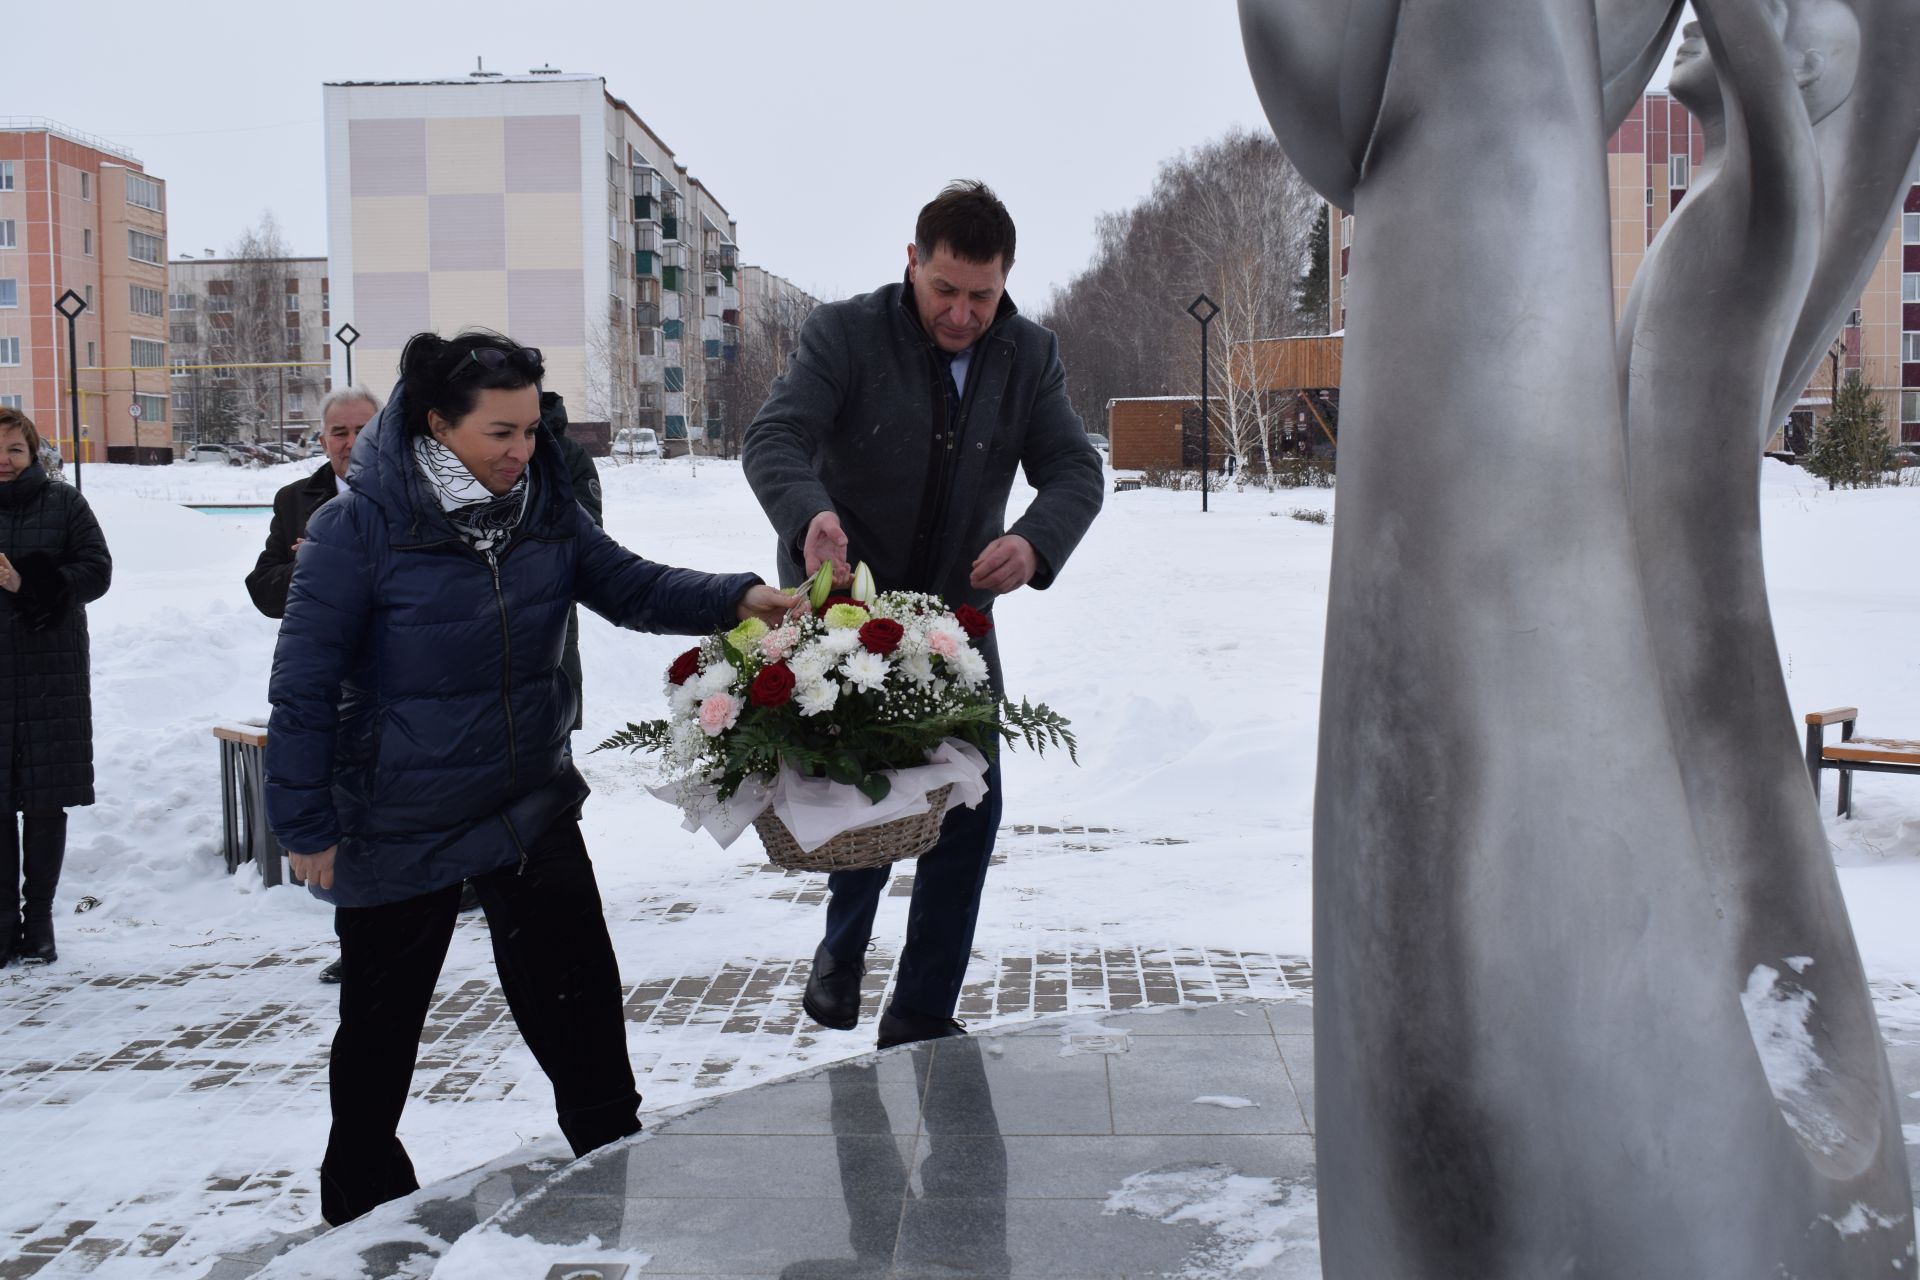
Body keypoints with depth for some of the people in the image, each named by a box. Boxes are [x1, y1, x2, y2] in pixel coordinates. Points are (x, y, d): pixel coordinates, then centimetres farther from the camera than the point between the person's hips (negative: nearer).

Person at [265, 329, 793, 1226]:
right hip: (400, 828, -4)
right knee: (382, 1020, 13)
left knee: (579, 998, 4)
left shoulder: (543, 505, -2)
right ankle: (363, 1204, 33)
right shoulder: (360, 525, -17)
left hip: (531, 806, 4)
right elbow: (304, 683, -14)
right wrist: (306, 824, -11)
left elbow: (626, 585, 3)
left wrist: (736, 598, -15)